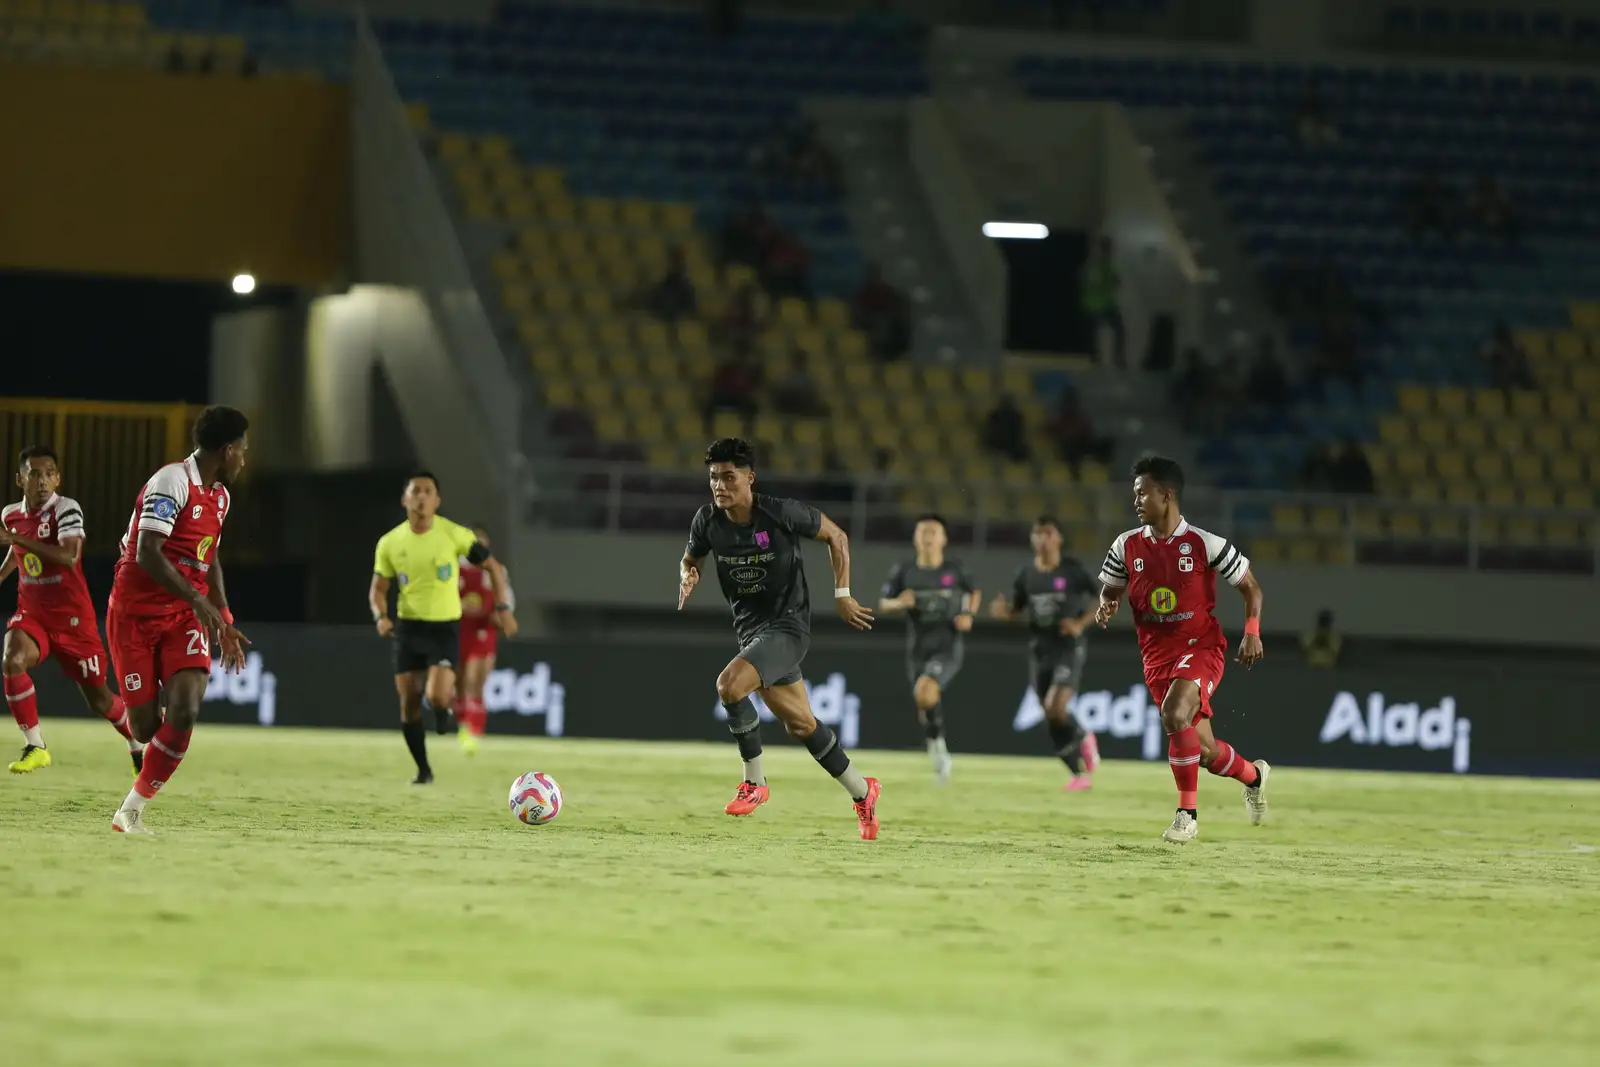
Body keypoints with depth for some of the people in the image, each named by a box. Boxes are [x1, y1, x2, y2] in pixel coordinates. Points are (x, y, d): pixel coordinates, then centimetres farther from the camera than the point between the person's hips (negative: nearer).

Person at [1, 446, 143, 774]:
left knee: (98, 699, 4)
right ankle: (34, 746, -16)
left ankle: (138, 746, 33)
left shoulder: (67, 509, -16)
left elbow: (69, 557, -33)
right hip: (31, 613, 4)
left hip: (72, 617, -4)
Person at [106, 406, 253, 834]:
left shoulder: (220, 495, 13)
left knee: (185, 711, -17)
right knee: (145, 727, -6)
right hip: (136, 614, -6)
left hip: (184, 617, 6)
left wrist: (224, 623, 21)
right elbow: (147, 554, -24)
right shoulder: (173, 482, -15)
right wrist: (198, 600, -28)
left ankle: (132, 811, -6)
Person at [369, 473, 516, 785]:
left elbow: (492, 566, 2)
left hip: (445, 627, -3)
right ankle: (423, 769, 20)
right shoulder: (390, 543, -1)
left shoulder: (454, 534, -9)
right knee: (409, 705, 2)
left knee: (436, 697, -20)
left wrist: (503, 608, -6)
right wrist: (381, 616, -13)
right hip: (408, 627, 3)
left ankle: (448, 697, 19)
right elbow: (378, 589, 8)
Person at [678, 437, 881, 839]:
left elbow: (836, 536, -2)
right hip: (750, 629, 6)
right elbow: (690, 559, 16)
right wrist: (687, 576, -8)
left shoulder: (782, 514, -17)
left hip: (788, 626, -6)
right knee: (800, 723, 12)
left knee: (729, 684, -28)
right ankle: (862, 792, 31)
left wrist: (842, 595, -3)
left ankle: (754, 782, -13)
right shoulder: (707, 520, -4)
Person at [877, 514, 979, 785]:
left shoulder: (955, 570, 0)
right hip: (917, 651, 3)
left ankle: (938, 745, -8)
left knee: (925, 691, -29)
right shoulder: (904, 572, 2)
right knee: (925, 711, 6)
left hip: (947, 648, -3)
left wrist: (969, 615, -1)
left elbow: (975, 593, 18)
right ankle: (940, 761, 28)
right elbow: (882, 605, 6)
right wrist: (899, 603, -16)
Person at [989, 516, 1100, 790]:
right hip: (1040, 651, 5)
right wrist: (1001, 611, -9)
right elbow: (1015, 610, 15)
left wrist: (1081, 624, -15)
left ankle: (1083, 739, 9)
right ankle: (1080, 774, 22)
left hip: (1069, 647, -5)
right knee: (1051, 720, 6)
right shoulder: (1026, 574, 3)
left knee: (1055, 708, -22)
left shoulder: (1073, 570, -8)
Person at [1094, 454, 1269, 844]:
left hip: (1201, 646, -5)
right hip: (1157, 655, 5)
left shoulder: (1205, 545, -9)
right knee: (1206, 752, 8)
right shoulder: (1127, 546, 1)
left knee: (1174, 714, -32)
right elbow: (1110, 590, 14)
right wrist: (1106, 606, -10)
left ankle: (1187, 814, -22)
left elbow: (1250, 587, 2)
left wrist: (1252, 632, -12)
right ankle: (1253, 775, 42)